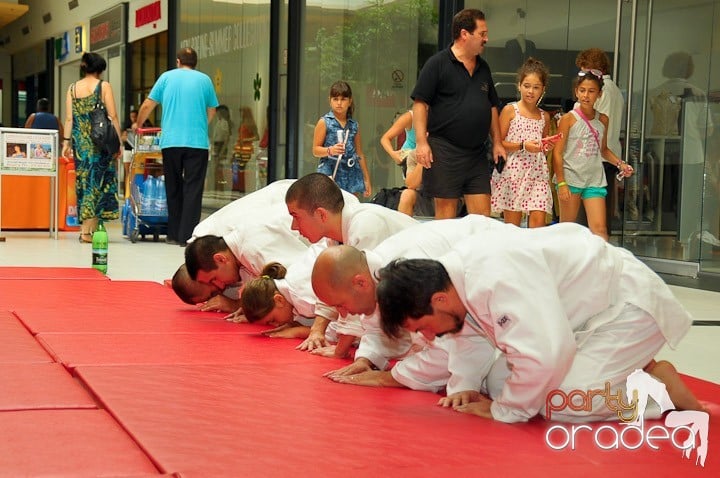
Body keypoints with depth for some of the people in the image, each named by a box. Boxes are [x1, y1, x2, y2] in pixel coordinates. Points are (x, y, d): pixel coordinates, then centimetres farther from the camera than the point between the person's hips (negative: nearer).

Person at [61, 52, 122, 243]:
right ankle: (88, 230, -9)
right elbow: (113, 117, -6)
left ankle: (86, 227, 12)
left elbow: (69, 118, 5)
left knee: (83, 182, 10)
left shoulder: (72, 88, 8)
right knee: (97, 182, -2)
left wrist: (66, 141, 8)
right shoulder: (104, 86, -3)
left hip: (80, 141, 4)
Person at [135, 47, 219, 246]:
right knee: (193, 190, -2)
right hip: (198, 142, -1)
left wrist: (138, 125, 27)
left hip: (170, 141, 2)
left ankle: (174, 235, 17)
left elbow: (147, 105, 10)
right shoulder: (204, 80, 9)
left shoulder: (167, 77, 10)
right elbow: (211, 112, 18)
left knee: (173, 189, 12)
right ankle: (187, 236, -8)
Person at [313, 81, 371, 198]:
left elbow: (360, 154, 17)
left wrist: (366, 179, 17)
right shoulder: (324, 122, 1)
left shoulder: (354, 125, 12)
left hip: (351, 174, 4)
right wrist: (330, 150, -20)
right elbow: (315, 150, 0)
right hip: (330, 173, -4)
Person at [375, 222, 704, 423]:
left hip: (630, 305, -10)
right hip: (593, 307, 10)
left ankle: (660, 388, -4)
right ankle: (637, 368, 16)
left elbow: (544, 355, -38)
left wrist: (504, 410, -22)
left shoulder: (497, 277, -35)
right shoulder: (456, 271, -5)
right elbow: (470, 328, 15)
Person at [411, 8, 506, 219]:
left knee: (482, 213, 2)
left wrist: (497, 142, 15)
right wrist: (421, 142, -17)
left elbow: (492, 106, 22)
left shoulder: (483, 68, 15)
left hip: (477, 153, 6)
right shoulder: (438, 64, -5)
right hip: (445, 151, -6)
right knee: (446, 210, 0)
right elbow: (420, 103, -9)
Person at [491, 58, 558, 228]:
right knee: (512, 223, 2)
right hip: (513, 171, -3)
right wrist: (523, 146, -15)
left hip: (537, 173, 3)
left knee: (538, 220, -9)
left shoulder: (544, 117, 13)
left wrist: (546, 145, 3)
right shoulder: (510, 110, 0)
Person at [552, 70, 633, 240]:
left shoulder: (602, 120, 8)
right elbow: (557, 153, -6)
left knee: (599, 229, -6)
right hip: (571, 178, -3)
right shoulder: (569, 119, -5)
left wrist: (620, 164, 7)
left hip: (595, 180, 3)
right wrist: (561, 183, -12)